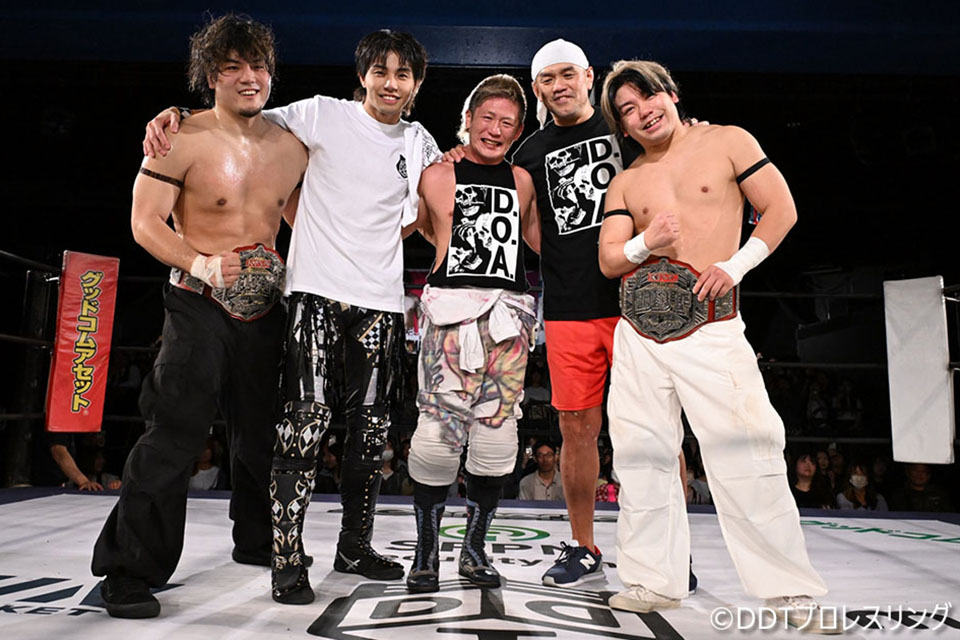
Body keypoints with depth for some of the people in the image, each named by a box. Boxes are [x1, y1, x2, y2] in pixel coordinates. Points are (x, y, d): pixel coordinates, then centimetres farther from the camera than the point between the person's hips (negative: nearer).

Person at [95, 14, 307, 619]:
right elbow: (145, 222, -7)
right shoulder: (184, 139, -7)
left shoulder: (291, 147, 9)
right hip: (199, 304, -5)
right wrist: (201, 265, -22)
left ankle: (257, 541, 35)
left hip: (266, 307, 5)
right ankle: (128, 573, 6)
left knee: (264, 430, 14)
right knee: (176, 434, -9)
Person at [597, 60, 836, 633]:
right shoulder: (625, 183, 15)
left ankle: (792, 590, 5)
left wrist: (736, 265, -8)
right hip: (638, 330, 4)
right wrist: (644, 244, -12)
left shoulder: (728, 141, 7)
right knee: (642, 453, 4)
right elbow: (608, 260, 9)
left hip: (709, 325, -3)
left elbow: (781, 209, 4)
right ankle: (654, 580, 17)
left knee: (744, 451, -8)